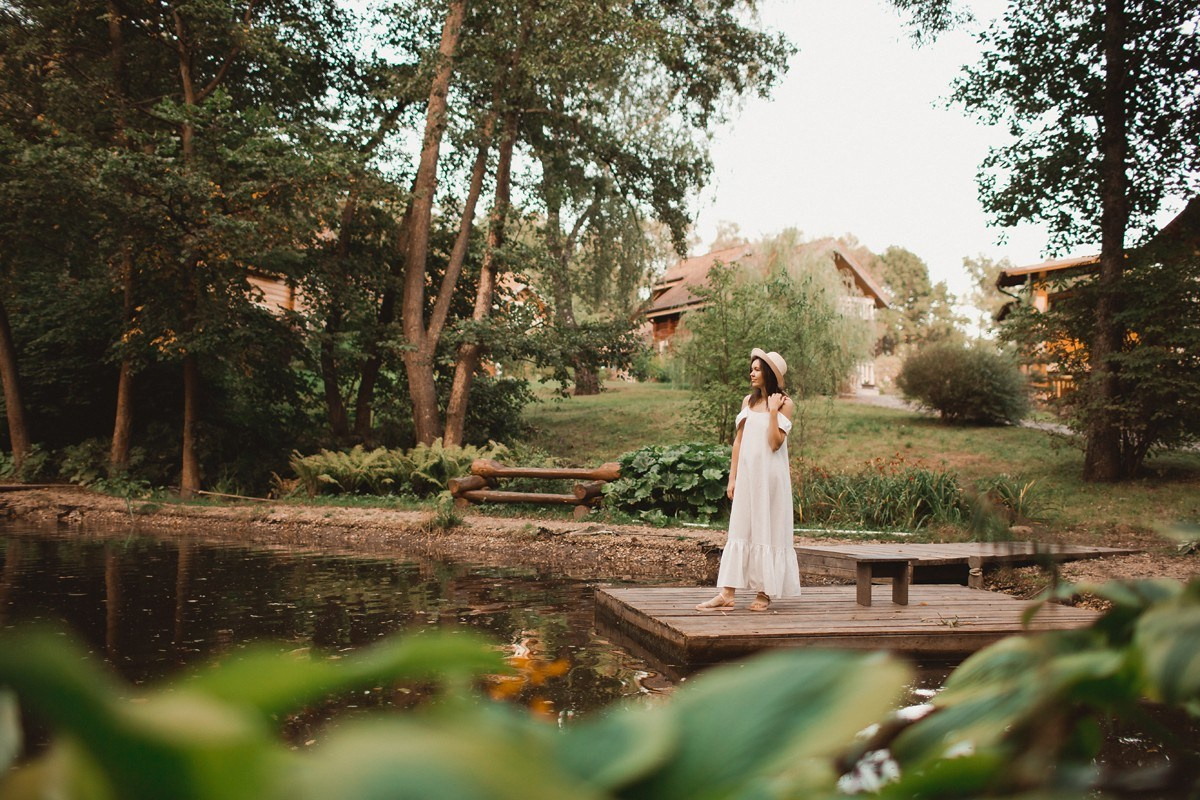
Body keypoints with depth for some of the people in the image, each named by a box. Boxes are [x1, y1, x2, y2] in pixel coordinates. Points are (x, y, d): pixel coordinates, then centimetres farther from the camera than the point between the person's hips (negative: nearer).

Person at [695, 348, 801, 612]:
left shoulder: (785, 403, -4)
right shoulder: (748, 401, 11)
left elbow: (775, 443, -14)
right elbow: (739, 441, 12)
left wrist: (773, 411, -16)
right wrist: (732, 478, 9)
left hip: (770, 476, -5)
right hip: (747, 474, 5)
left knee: (767, 529, 2)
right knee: (739, 530, 2)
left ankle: (765, 593, 12)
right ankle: (727, 594, 1)